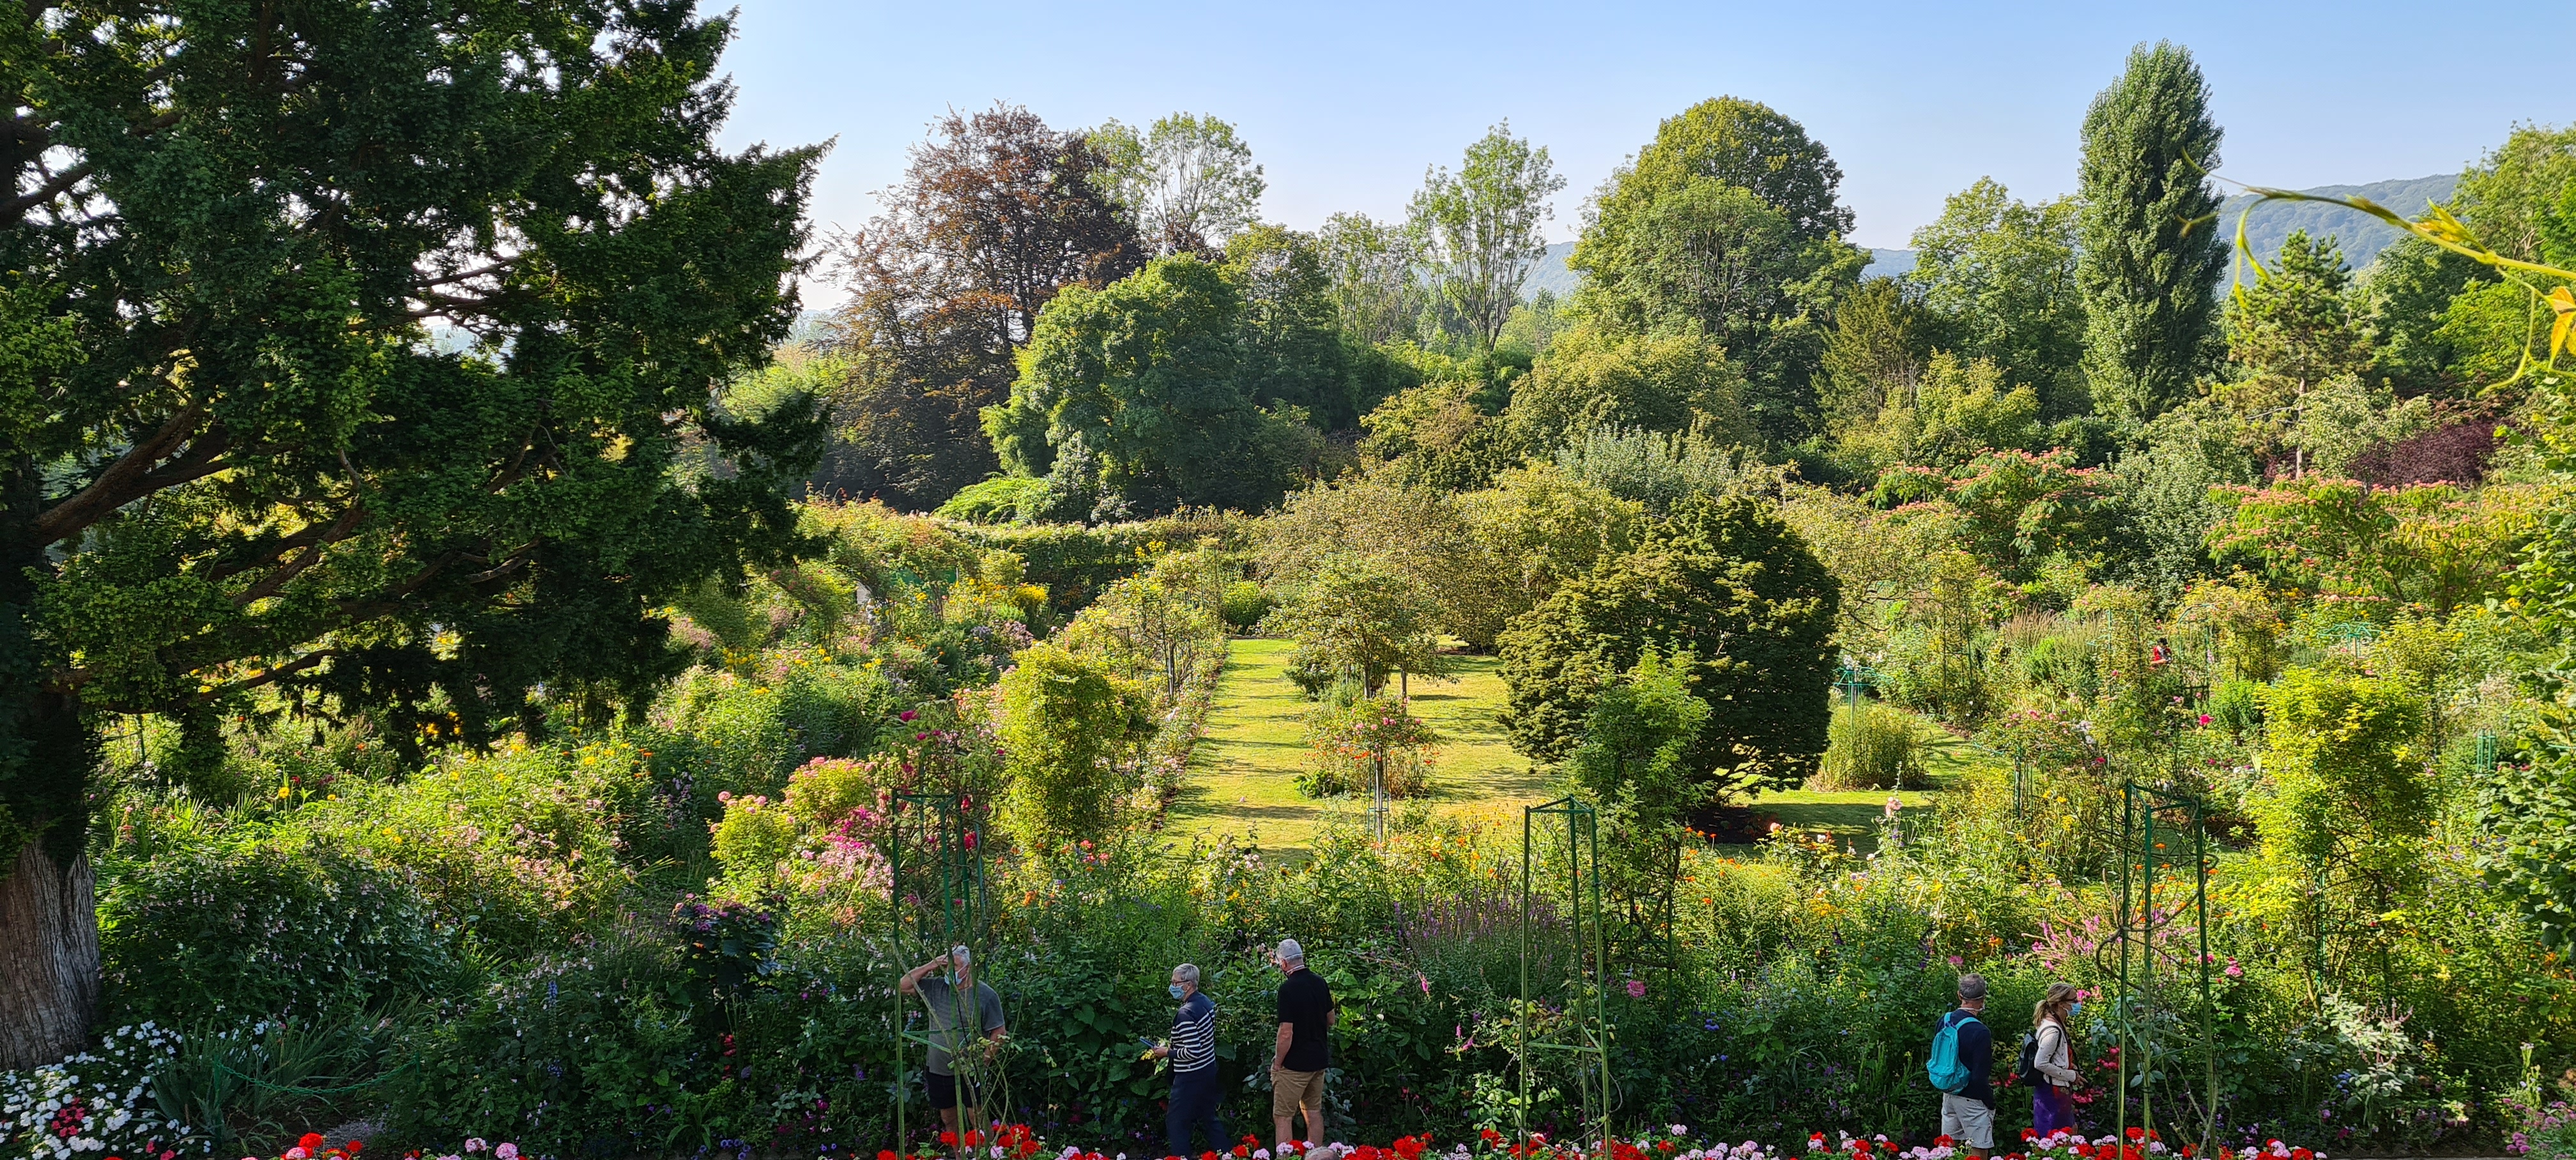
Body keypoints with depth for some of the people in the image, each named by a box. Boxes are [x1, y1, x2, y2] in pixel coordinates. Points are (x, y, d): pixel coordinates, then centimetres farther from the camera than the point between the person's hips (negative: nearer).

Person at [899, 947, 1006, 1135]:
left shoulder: (985, 995, -7)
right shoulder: (936, 987, 7)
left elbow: (998, 1033, -6)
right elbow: (904, 986, 7)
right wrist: (929, 966, -4)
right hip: (939, 1070, 5)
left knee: (977, 1117, -7)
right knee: (948, 1119, 13)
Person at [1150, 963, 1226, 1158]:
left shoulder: (1186, 1014, -25)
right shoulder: (1206, 1002, 3)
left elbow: (1192, 1052, -27)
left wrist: (1168, 1052, -14)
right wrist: (1175, 1046, 14)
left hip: (1191, 1077, -9)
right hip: (1209, 1069, 9)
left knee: (1176, 1122, 4)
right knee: (1208, 1117, 21)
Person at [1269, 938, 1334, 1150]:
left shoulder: (1288, 988, -20)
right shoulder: (1320, 982, 3)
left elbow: (1286, 1033, -21)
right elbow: (1330, 1020, 14)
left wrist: (1277, 1064, -10)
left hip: (1295, 1063, -8)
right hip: (1319, 1059, 8)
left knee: (1282, 1117, -2)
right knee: (1314, 1112, 15)